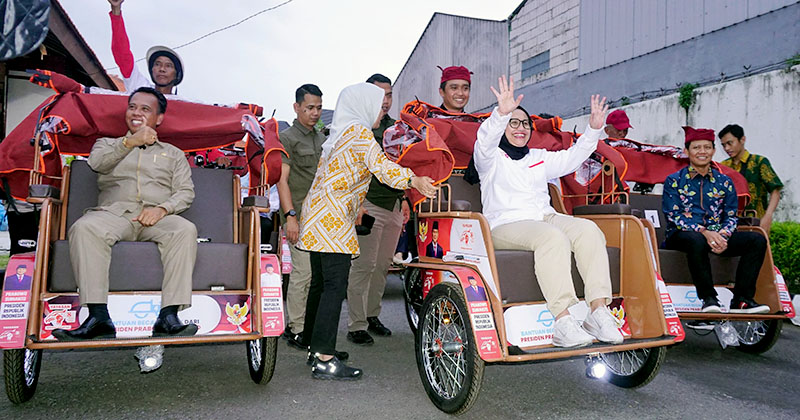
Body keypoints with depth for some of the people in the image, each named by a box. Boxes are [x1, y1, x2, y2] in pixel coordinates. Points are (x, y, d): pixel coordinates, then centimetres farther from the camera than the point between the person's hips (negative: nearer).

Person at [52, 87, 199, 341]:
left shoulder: (173, 154, 27)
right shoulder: (107, 144, 27)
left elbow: (186, 192, 13)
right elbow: (96, 163, 1)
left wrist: (163, 208, -10)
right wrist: (130, 142, -18)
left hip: (156, 217, 0)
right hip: (113, 212, 0)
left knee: (185, 230, -34)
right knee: (84, 228, -34)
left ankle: (168, 316, -41)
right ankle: (99, 317, -38)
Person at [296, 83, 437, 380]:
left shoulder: (338, 133, 23)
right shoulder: (359, 132, -7)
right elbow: (380, 165, -23)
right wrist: (412, 180, -36)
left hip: (318, 213, 10)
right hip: (333, 218, -10)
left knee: (320, 283, 13)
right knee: (335, 286, -11)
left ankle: (314, 347, 22)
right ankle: (324, 360, -10)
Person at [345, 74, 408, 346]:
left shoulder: (393, 127, 19)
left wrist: (403, 198, 22)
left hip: (393, 205, 7)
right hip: (368, 204, -7)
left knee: (383, 265, 11)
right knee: (364, 265, -8)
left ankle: (372, 315, 24)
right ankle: (356, 325, -1)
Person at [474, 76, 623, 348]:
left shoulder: (540, 158, 30)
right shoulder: (493, 158, 10)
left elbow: (572, 157, 24)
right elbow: (485, 143, -12)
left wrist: (593, 129, 9)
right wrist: (502, 113, -30)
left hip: (546, 218, 6)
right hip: (506, 224, -6)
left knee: (588, 229, -25)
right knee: (552, 237, -37)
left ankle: (599, 310, -32)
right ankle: (563, 323, -44)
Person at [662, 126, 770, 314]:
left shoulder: (724, 182, 15)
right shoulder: (674, 180, 5)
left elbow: (731, 216, 11)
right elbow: (674, 216, -5)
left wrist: (723, 235, -13)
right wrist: (704, 232, -20)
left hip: (718, 235, 5)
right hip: (681, 235, -4)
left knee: (758, 240, -18)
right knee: (696, 240, -39)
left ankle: (741, 300, -19)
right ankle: (708, 299, -27)